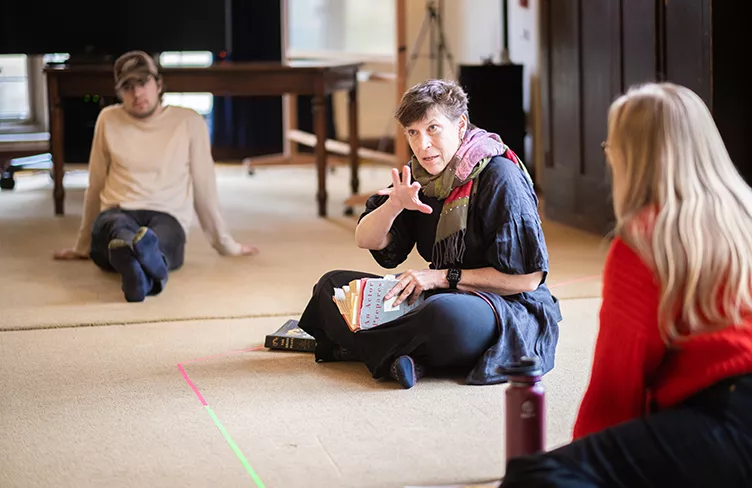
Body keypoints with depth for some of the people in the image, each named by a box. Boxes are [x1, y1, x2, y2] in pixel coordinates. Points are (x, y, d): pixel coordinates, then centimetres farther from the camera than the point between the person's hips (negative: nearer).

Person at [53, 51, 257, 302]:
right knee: (121, 228, -40)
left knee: (158, 240, -41)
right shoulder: (109, 119, 15)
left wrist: (225, 243, 21)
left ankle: (137, 269, -77)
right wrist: (82, 247, 29)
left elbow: (204, 187, 17)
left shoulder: (189, 122, 10)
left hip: (168, 218, -1)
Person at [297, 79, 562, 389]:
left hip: (507, 308, -8)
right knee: (332, 285, 1)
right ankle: (400, 358, -20)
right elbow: (366, 240, 7)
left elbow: (528, 277, -16)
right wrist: (394, 205, -16)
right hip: (438, 297, 8)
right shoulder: (420, 176, 7)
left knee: (443, 313, -42)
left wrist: (442, 277, -17)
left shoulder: (499, 177, -14)